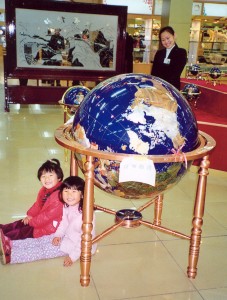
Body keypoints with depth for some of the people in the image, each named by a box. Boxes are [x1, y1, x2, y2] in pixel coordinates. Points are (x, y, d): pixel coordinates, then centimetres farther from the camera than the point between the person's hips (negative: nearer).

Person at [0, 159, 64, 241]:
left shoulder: (59, 195, -30)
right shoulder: (44, 190, 2)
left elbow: (49, 215, -27)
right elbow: (37, 205, 15)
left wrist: (32, 221, -16)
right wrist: (30, 215, -1)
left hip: (49, 225, -9)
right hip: (40, 218, 9)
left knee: (23, 232, -8)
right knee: (19, 224, 11)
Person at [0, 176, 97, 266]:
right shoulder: (67, 207, -5)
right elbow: (64, 222, 9)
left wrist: (73, 256, -25)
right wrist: (58, 235, -8)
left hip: (79, 244, -8)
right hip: (67, 237, 8)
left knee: (45, 250, -14)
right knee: (42, 240, -1)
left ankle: (11, 255, -18)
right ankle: (10, 244, -3)